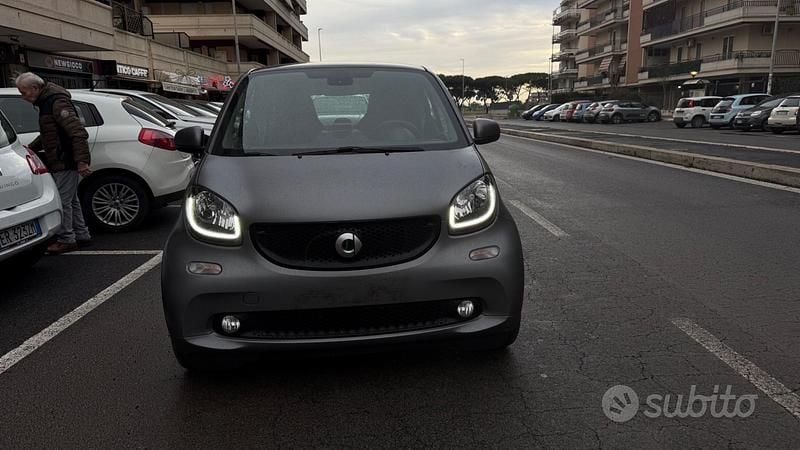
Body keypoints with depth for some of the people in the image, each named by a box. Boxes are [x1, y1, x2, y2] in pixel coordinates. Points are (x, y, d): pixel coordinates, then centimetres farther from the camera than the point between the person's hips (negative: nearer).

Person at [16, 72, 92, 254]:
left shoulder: (58, 102, -17)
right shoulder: (46, 101, 16)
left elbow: (78, 132, -25)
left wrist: (82, 161, -29)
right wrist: (31, 148, 24)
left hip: (66, 163, -10)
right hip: (61, 162, 10)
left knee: (63, 201, -4)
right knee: (71, 200, 15)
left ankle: (66, 240, 5)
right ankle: (82, 236, 24)